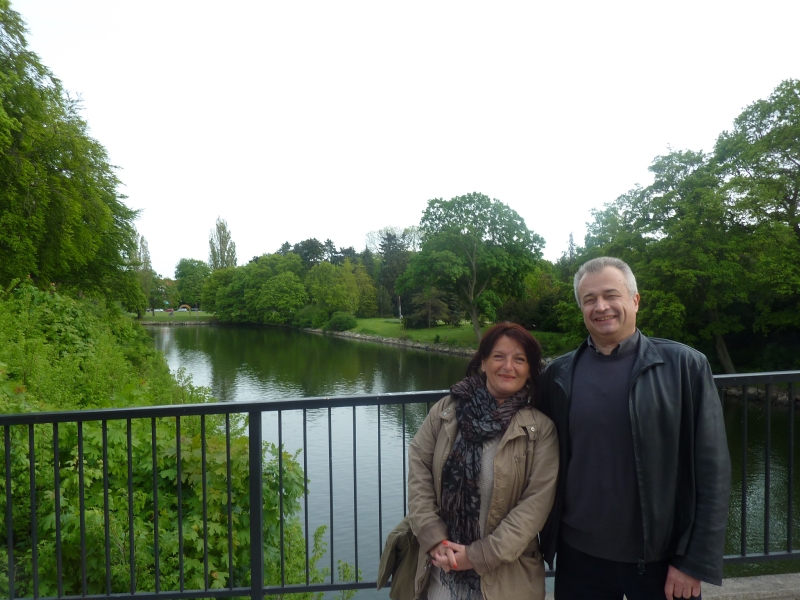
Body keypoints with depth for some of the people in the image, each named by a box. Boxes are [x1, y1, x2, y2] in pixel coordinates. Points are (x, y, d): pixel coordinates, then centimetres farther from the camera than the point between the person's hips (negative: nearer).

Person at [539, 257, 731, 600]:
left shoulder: (684, 365, -8)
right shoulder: (558, 375, -3)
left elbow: (711, 469, -8)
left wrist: (695, 561, -9)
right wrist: (546, 541, 1)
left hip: (662, 558, -1)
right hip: (579, 555, 2)